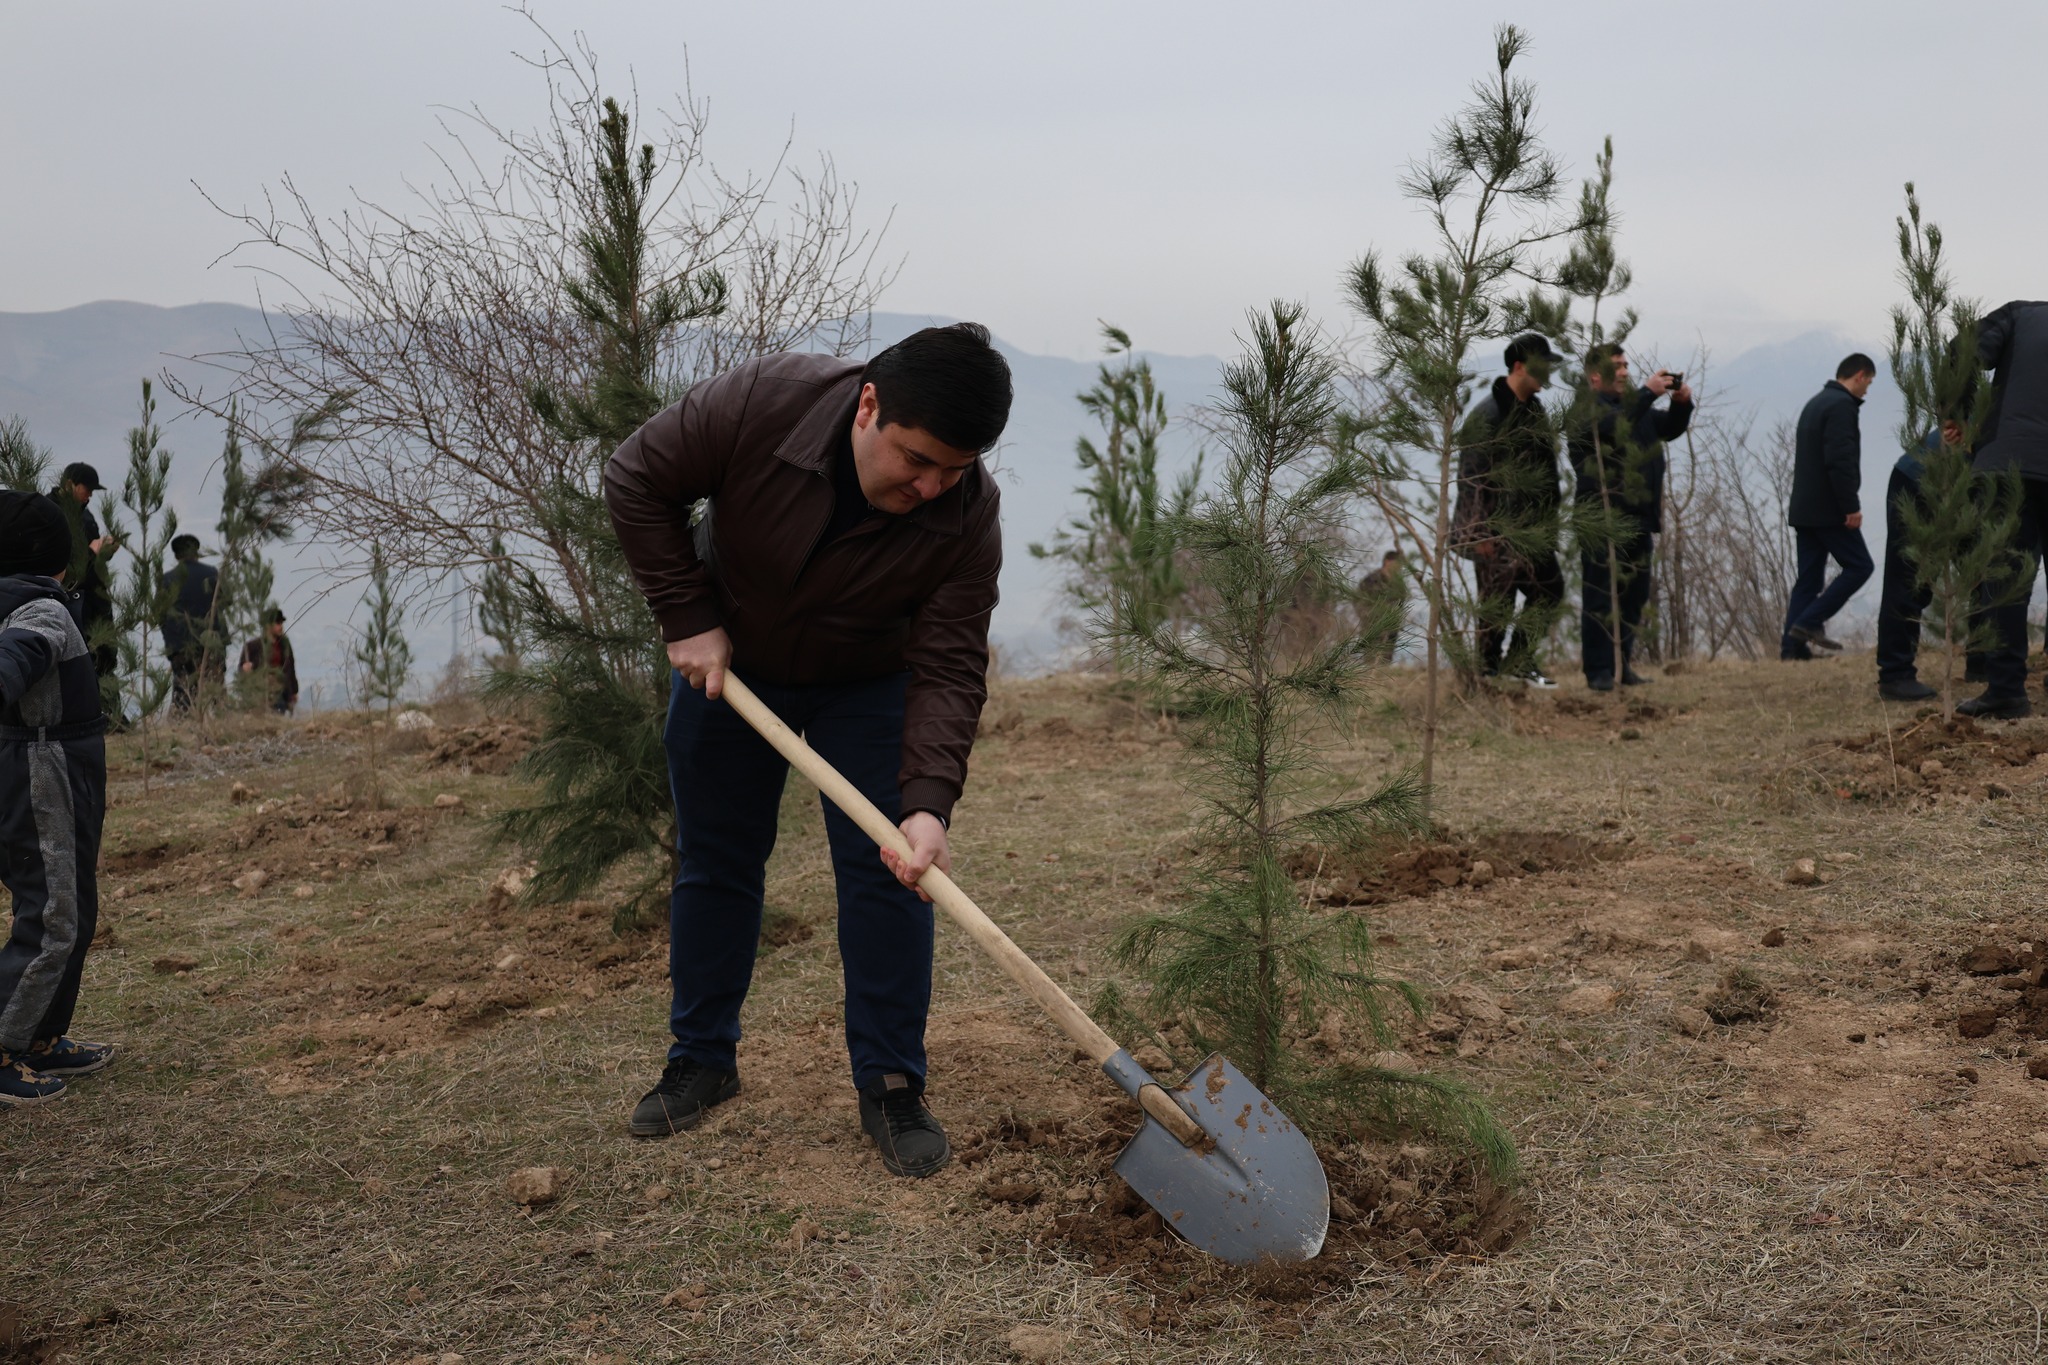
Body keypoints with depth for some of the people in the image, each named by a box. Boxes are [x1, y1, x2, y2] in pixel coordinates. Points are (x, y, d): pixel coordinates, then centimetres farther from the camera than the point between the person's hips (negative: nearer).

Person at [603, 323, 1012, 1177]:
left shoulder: (968, 519, -30)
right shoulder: (762, 403, -34)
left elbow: (948, 672, -29)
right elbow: (637, 482, -19)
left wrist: (929, 802, -42)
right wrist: (689, 618, -20)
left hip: (868, 685, 0)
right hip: (727, 659, 1)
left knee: (885, 874, -8)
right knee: (714, 860, 9)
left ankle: (891, 1087, 4)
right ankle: (702, 1061, 25)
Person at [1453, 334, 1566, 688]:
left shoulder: (1535, 410, 13)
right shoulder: (1488, 414, -15)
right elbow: (1472, 476, -19)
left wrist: (1547, 522, 19)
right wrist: (1481, 533, -21)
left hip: (1532, 529, 9)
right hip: (1498, 532, -9)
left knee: (1550, 589, 8)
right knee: (1497, 605, -2)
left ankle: (1517, 661, 16)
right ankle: (1488, 671, 9)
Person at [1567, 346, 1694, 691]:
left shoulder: (1635, 406, 18)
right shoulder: (1585, 410, -8)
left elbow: (1669, 428, 23)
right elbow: (1614, 426, -27)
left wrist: (1681, 403, 4)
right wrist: (1648, 392, -26)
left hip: (1638, 520, 8)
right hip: (1601, 522, -8)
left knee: (1635, 597, 12)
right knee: (1599, 598, -5)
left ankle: (1622, 664, 21)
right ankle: (1598, 671, 0)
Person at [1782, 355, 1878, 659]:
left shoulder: (1815, 403, 18)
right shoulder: (1841, 405, -12)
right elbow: (1840, 460, -22)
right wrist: (1851, 506, -19)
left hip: (1804, 508, 9)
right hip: (1829, 509, -9)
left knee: (1809, 578, 7)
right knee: (1859, 566, -1)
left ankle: (1792, 645, 1)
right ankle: (1809, 622, -8)